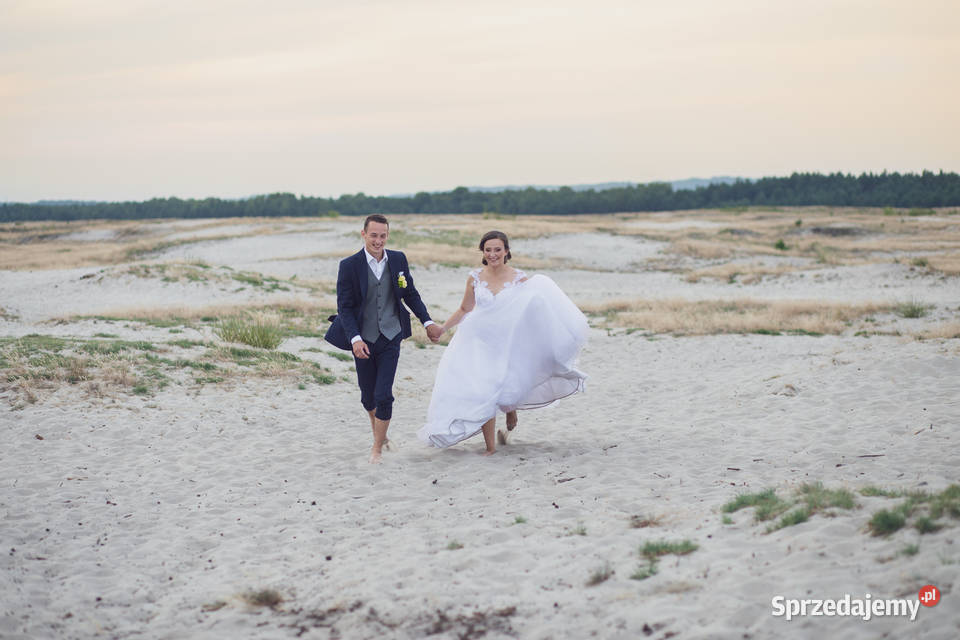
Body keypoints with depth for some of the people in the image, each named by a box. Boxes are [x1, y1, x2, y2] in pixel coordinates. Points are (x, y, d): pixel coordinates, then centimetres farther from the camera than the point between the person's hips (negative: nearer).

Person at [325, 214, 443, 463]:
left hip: (390, 338, 0)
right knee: (368, 396, 13)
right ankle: (379, 431, 42)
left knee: (384, 395, -8)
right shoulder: (349, 265, -10)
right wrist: (355, 339, -20)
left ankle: (377, 448, 6)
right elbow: (344, 307, -9)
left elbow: (410, 294, 11)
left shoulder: (398, 260, -1)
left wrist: (427, 322, 5)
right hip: (363, 340, 0)